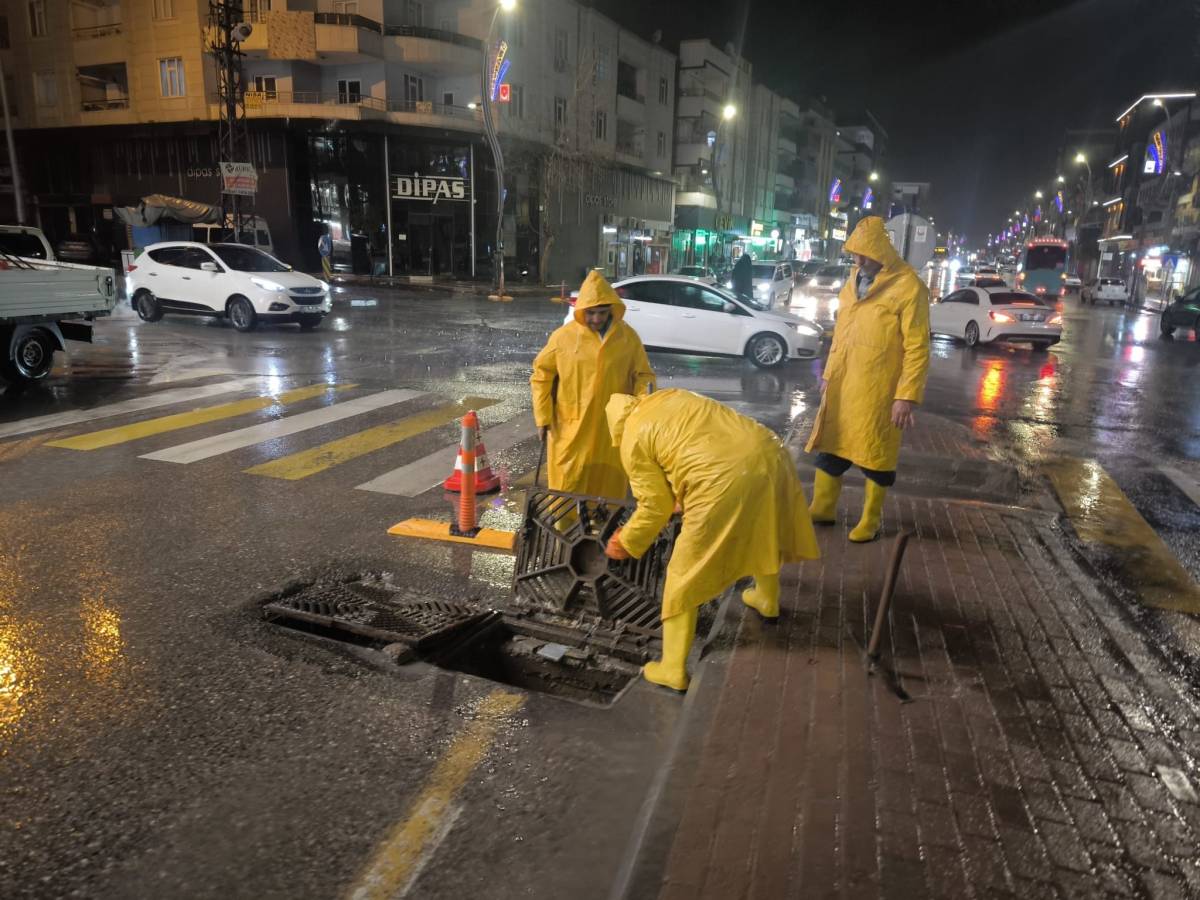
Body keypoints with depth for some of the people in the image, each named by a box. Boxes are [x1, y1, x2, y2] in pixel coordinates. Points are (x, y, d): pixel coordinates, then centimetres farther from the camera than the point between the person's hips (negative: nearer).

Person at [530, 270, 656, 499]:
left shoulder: (628, 337, -3)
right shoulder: (563, 336, -7)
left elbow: (642, 374, 4)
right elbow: (541, 375, 1)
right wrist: (542, 417, -1)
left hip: (611, 427, 2)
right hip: (571, 427, -1)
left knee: (609, 485, 13)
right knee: (567, 484, 8)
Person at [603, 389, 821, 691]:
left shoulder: (633, 439, 6)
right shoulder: (673, 395, 25)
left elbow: (656, 506, 6)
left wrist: (627, 542, 22)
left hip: (725, 483, -7)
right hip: (770, 456, 8)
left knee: (684, 576, 8)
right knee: (763, 533, 36)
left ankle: (673, 669, 17)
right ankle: (767, 600, 62)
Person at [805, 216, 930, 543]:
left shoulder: (908, 287, -13)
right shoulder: (854, 280, 9)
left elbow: (917, 347, -15)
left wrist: (907, 396, -18)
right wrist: (829, 373, 19)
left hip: (877, 389, -6)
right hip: (841, 384, 7)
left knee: (875, 454, 5)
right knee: (830, 447, 13)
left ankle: (871, 520, 20)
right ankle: (822, 509, 26)